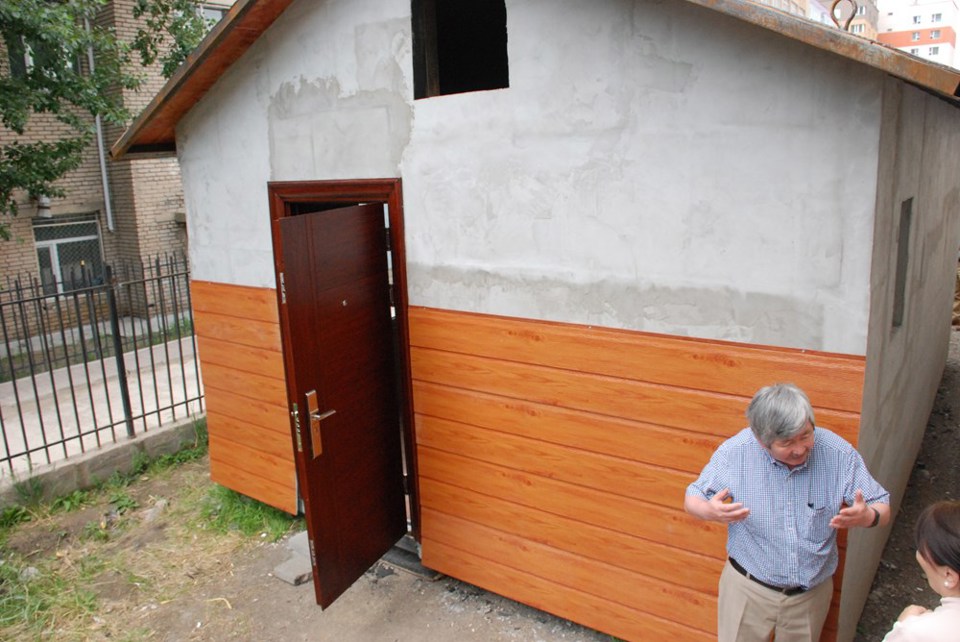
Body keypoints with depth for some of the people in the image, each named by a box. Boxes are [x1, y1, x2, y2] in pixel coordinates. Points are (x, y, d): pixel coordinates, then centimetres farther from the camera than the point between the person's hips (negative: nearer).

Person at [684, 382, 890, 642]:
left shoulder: (839, 454, -19)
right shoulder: (734, 452, -22)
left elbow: (883, 508, -8)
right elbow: (692, 499, -10)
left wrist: (867, 516, -33)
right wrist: (710, 511, -35)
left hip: (812, 592, 2)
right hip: (748, 587, -2)